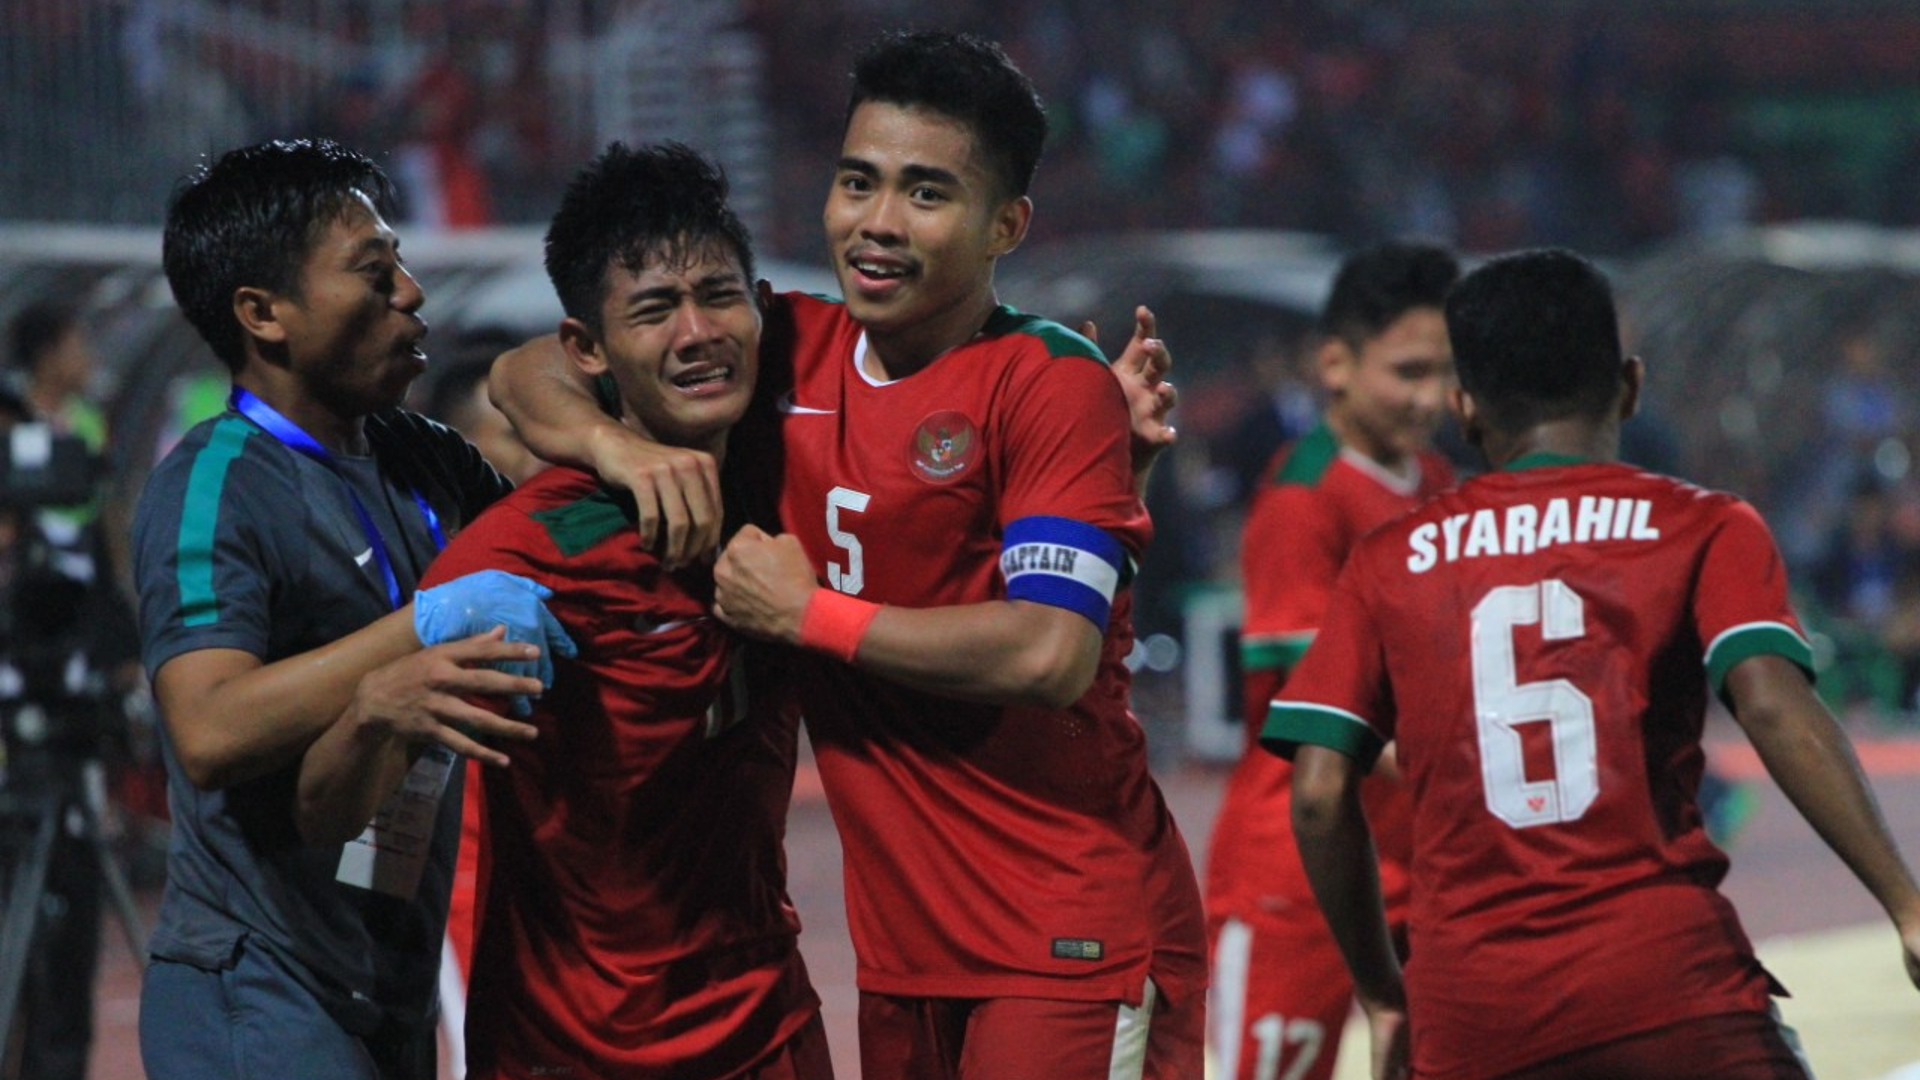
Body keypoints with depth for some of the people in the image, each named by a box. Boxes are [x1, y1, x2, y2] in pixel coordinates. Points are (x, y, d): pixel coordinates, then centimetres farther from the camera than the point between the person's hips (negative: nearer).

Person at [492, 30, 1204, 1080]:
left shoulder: (1053, 384, -9)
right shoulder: (793, 351, 7)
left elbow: (1051, 654, -20)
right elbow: (530, 374, 15)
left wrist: (807, 615, -11)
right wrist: (615, 438, -8)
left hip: (1070, 935, -6)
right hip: (903, 938, 6)